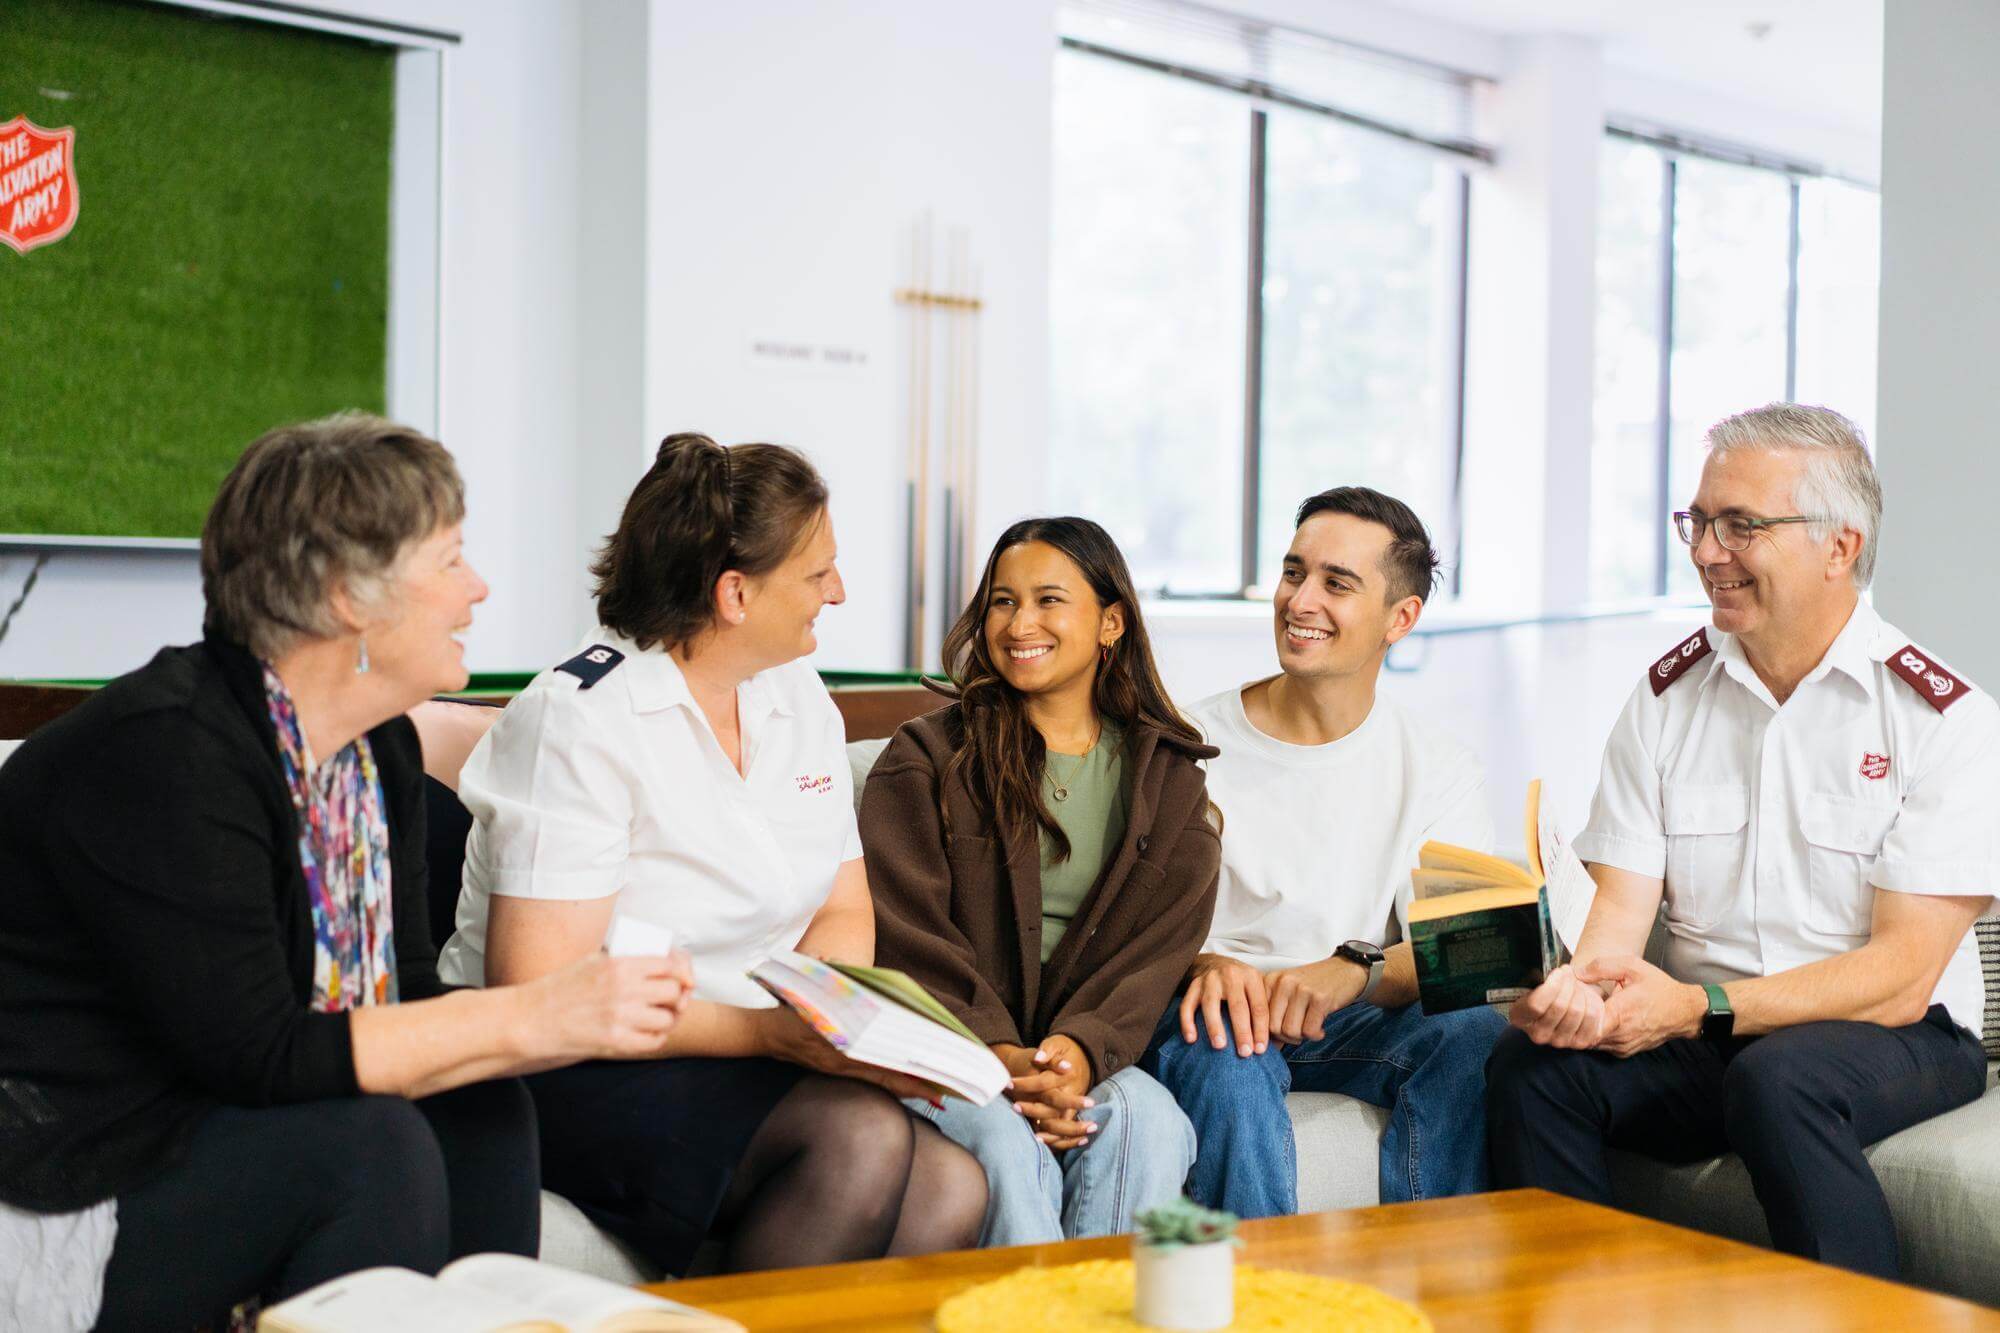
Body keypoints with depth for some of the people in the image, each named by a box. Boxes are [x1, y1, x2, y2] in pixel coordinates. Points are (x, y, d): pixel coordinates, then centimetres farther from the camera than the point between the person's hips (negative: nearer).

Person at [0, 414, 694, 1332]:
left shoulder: (380, 748, 4)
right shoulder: (169, 753, -24)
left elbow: (403, 1003, 2)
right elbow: (255, 1054, -27)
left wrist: (588, 1020, -15)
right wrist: (531, 1018, -26)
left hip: (208, 1121, 8)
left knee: (481, 1111, -8)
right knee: (373, 1144, -25)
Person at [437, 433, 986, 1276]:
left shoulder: (797, 698, 9)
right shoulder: (581, 719, -14)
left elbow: (844, 913, 10)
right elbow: (540, 992, -20)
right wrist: (767, 1031, -27)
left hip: (740, 1053, 7)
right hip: (574, 1080, -6)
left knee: (949, 1193, -20)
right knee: (860, 1138, -29)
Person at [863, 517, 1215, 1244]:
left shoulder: (1166, 776, 14)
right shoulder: (926, 758, 9)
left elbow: (1163, 944, 3)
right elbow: (910, 934, -1)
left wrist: (1084, 1049, -16)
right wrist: (996, 1052, -17)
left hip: (1098, 1055, 2)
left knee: (1146, 1118, -32)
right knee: (1007, 1141, -34)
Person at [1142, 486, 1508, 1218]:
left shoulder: (1439, 770, 8)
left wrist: (1354, 971, -28)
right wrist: (1201, 966, -27)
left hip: (1350, 1020, 2)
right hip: (1210, 1015, -1)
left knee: (1476, 1034, -28)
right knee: (1229, 1058, -35)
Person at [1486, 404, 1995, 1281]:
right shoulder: (1666, 699, 7)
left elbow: (1902, 978, -13)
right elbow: (1619, 912, 0)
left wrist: (1702, 1007, -24)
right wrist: (1571, 987, -24)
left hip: (1896, 1044, -3)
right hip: (1706, 1041, 4)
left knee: (1777, 1078, -36)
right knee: (1533, 1065, -24)